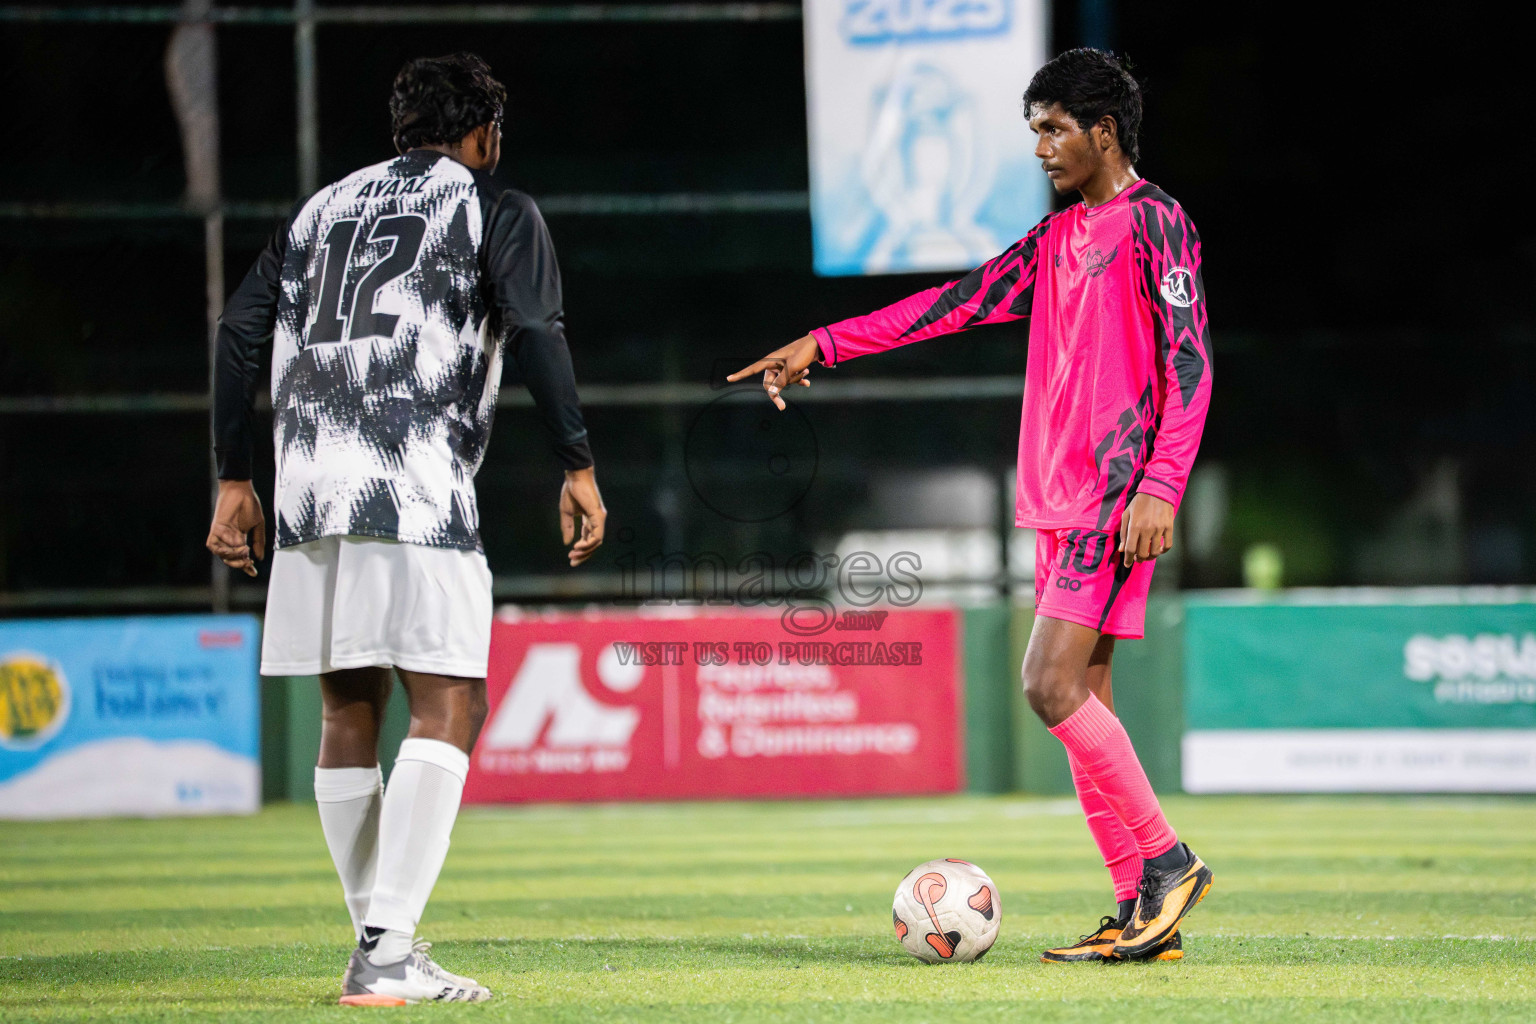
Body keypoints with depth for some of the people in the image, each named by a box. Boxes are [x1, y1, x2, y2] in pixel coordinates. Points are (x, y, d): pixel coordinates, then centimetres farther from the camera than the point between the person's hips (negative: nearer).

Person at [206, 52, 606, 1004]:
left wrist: (234, 480, 22)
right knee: (447, 707, -6)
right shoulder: (496, 211, 8)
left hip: (309, 495, 6)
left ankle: (377, 942, 18)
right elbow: (537, 335, -6)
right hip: (420, 495, -6)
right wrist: (579, 469, -4)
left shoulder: (321, 209, 23)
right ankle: (388, 953, -18)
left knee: (350, 715, 13)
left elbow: (240, 335, 18)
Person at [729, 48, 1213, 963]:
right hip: (1061, 499, 9)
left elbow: (1190, 362, -12)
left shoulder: (1155, 223, -6)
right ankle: (1144, 917, 5)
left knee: (1053, 684, -16)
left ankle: (1166, 862, -6)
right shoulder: (1056, 241, 19)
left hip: (1117, 494, -9)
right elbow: (960, 301, 20)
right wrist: (825, 345, 15)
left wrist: (1160, 490, -21)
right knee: (1081, 697, 4)